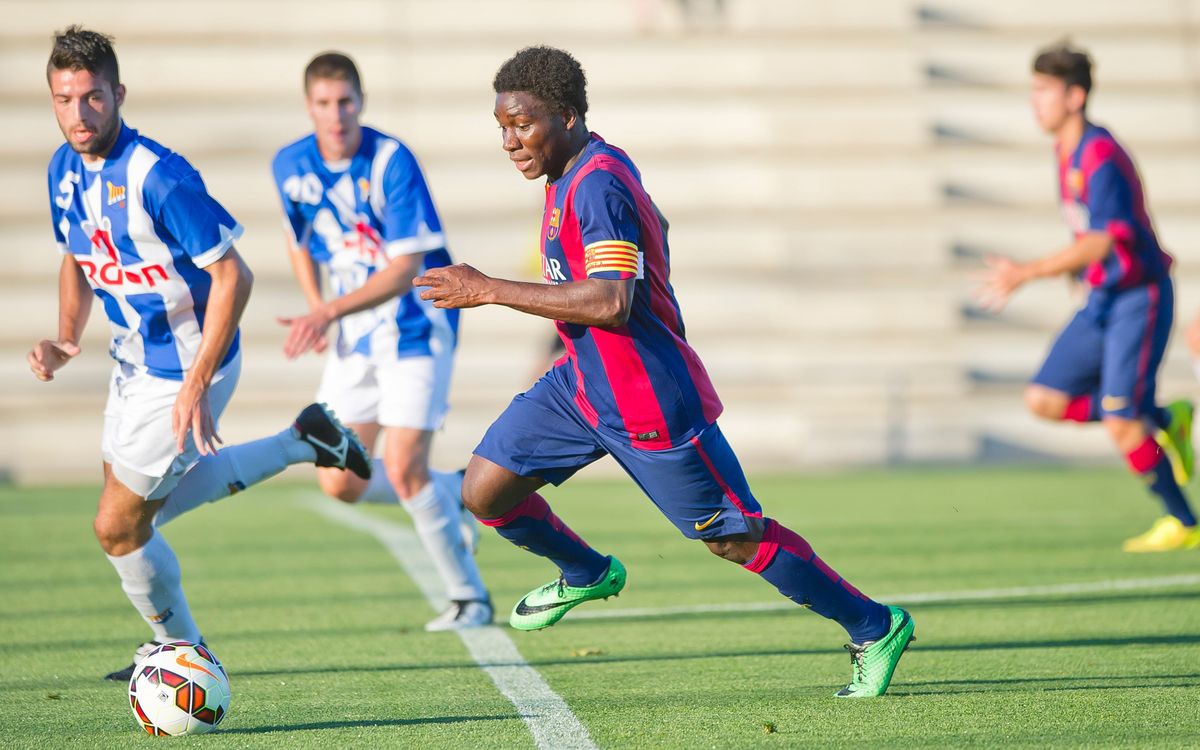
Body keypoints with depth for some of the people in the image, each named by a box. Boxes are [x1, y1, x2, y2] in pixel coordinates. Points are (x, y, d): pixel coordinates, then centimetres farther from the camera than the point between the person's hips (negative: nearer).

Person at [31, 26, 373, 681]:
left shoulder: (157, 177, -27)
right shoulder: (65, 169, -2)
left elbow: (231, 276, -26)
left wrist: (197, 386, -28)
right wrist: (65, 340, -2)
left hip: (185, 370, -9)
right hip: (133, 358, 9)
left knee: (119, 526, 0)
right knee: (139, 500, 23)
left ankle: (180, 648, 22)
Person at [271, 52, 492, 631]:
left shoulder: (392, 161, -20)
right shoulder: (291, 166, -3)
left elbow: (406, 267, -23)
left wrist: (329, 312, -31)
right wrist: (316, 310, 5)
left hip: (416, 326, -6)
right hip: (353, 337, 6)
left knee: (402, 469, -14)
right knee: (339, 481, -1)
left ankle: (469, 597, 3)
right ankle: (454, 493, 26)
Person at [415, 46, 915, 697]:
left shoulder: (600, 186, -24)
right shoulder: (584, 168, 6)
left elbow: (609, 303, -33)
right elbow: (652, 225, 24)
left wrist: (491, 291, -30)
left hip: (648, 408, -9)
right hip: (581, 384, 9)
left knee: (734, 538, 0)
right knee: (485, 490, 3)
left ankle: (875, 629, 15)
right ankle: (587, 574, 30)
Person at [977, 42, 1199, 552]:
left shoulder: (1100, 155, -19)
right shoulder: (1067, 153, 10)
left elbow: (1102, 241, -29)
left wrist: (1027, 273, -33)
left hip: (1138, 299, -9)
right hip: (1102, 299, 9)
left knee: (1121, 426, -15)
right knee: (1044, 399, -1)